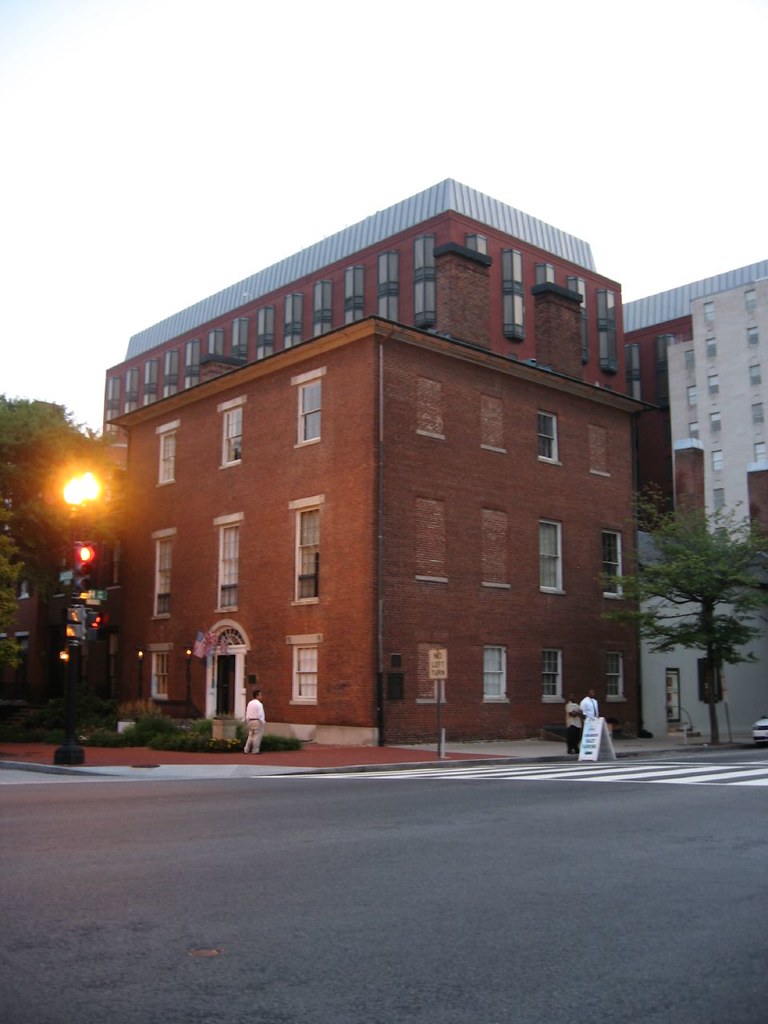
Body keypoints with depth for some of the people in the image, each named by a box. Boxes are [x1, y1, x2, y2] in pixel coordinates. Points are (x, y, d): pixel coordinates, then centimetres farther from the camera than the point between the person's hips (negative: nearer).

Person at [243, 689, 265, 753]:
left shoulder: (250, 703, 10)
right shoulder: (259, 704, -13)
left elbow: (247, 713, 12)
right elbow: (260, 714, -17)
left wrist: (247, 721, 18)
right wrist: (262, 722, -9)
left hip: (250, 721, 8)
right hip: (257, 721, -8)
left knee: (251, 735, 15)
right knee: (257, 736, 1)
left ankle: (246, 750, 13)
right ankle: (255, 750, 5)